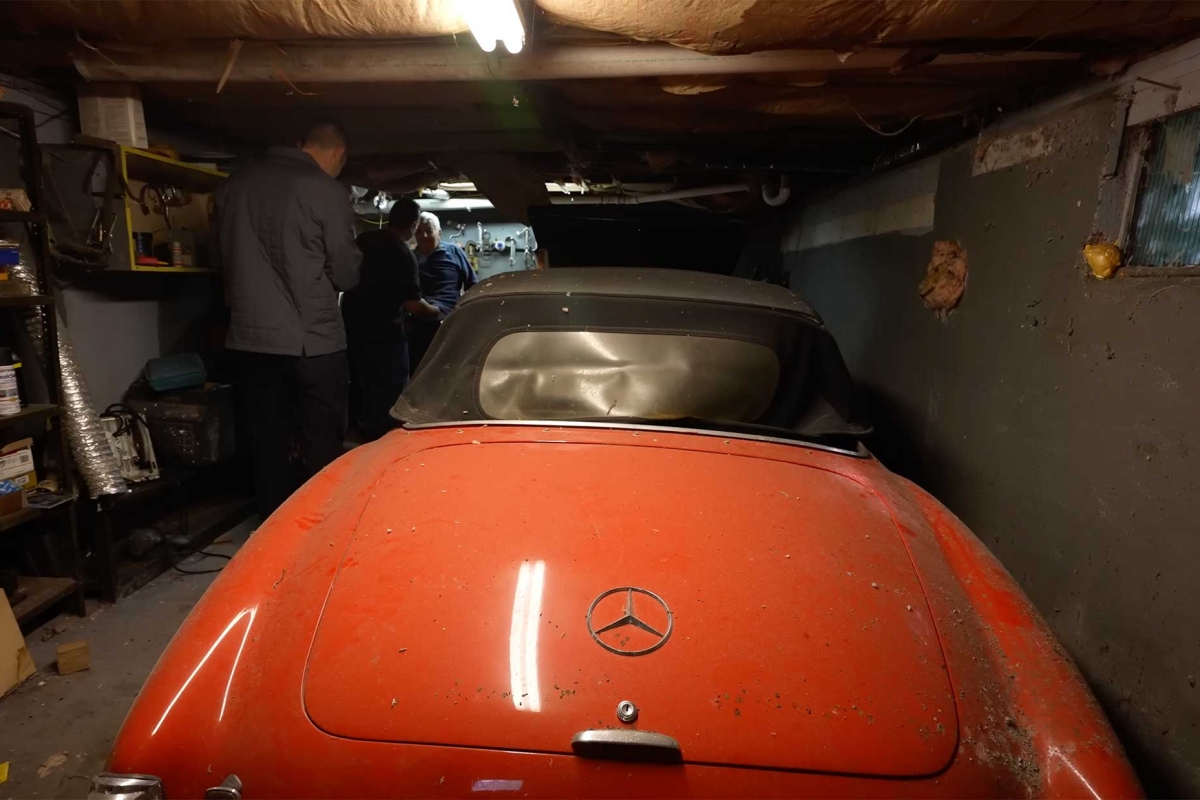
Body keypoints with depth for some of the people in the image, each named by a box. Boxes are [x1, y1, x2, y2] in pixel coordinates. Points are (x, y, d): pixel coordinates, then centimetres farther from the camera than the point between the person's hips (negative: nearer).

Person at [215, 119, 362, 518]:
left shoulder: (236, 183, 7)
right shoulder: (327, 191, -10)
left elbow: (223, 251, 16)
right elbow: (346, 273, -7)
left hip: (251, 335, 6)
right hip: (313, 339, -5)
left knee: (267, 444, 13)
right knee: (323, 446, 5)